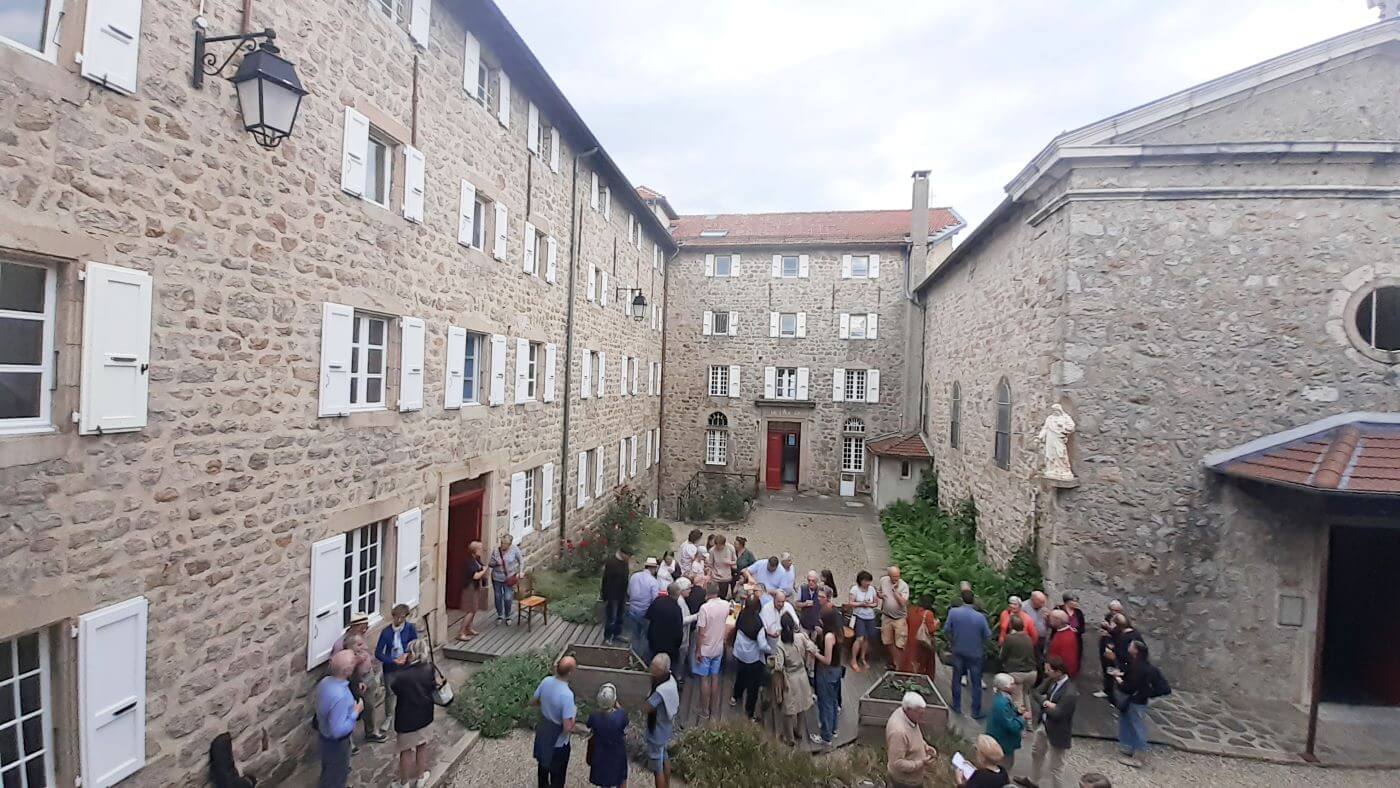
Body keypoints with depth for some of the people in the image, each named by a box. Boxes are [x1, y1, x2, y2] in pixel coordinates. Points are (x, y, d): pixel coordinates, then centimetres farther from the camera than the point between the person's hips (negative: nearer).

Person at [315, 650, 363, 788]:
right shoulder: (340, 697, -40)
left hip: (324, 736, 8)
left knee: (328, 774, 32)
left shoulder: (325, 681, -12)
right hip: (335, 744, -8)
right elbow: (338, 731, -35)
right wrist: (356, 712, -25)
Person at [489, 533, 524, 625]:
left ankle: (507, 616, 20)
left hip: (509, 578, -2)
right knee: (498, 597, 13)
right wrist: (495, 563, -21)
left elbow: (521, 560, 1)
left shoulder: (514, 549, -10)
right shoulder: (495, 551, -7)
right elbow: (490, 563, 0)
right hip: (497, 578, 2)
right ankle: (499, 615, 35)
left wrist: (521, 571, -9)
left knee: (508, 598, -4)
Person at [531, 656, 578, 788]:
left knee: (543, 766, 31)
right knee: (557, 775, 20)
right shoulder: (567, 695, -36)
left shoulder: (546, 681, -18)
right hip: (558, 743, -6)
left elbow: (532, 702, 0)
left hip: (542, 736, 6)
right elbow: (567, 728, -30)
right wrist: (574, 712, -14)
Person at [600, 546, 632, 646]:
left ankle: (617, 634, 36)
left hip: (622, 595, 8)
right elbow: (606, 580, -21)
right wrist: (605, 596, -18)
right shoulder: (611, 562, -25)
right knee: (611, 618, 4)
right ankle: (607, 638, 21)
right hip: (612, 596, -8)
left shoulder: (624, 561, 0)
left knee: (620, 616, 20)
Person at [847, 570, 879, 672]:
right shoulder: (854, 589, -9)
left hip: (870, 617, 4)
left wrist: (870, 604, -11)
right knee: (860, 638, -12)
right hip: (859, 617, -4)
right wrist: (861, 604, -20)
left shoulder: (872, 589, 2)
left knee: (867, 638, 7)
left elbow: (876, 603, 9)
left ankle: (862, 659, 28)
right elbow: (850, 603, -11)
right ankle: (853, 661, 1)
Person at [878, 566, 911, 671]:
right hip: (886, 617, 4)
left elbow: (903, 602, -25)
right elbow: (878, 592, 11)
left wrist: (895, 589, -29)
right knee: (887, 642, 18)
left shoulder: (904, 586, -18)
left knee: (899, 645, 0)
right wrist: (880, 595, -11)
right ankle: (892, 661, 40)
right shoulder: (883, 580, -6)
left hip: (899, 618, -4)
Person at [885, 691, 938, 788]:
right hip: (904, 780, -8)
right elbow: (897, 763, -32)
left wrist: (925, 747, -2)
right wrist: (921, 763, -29)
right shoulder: (899, 731, -39)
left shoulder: (907, 714, -11)